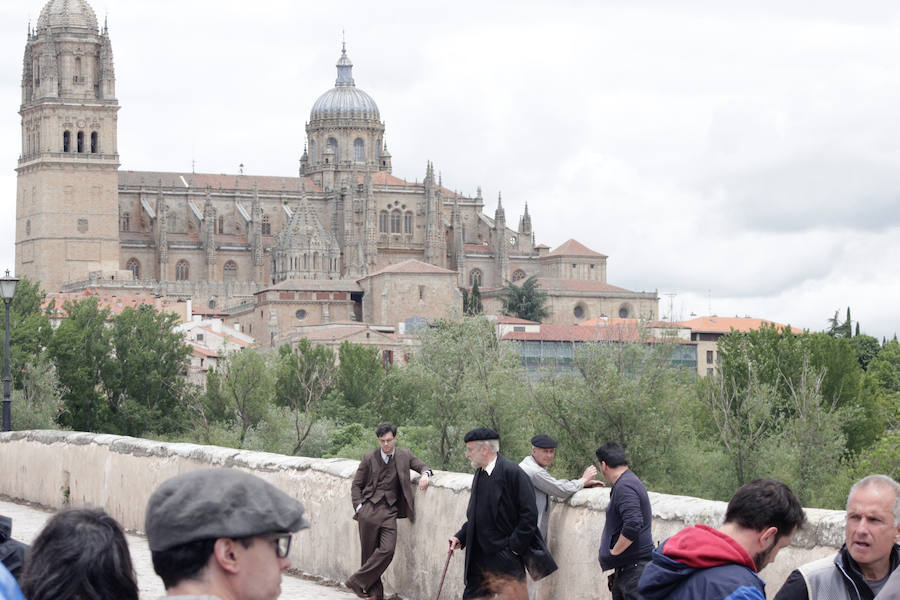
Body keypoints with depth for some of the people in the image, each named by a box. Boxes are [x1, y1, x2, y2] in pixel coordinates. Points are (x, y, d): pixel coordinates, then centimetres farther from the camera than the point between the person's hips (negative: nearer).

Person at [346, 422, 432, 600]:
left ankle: (357, 581, -9)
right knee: (369, 553, 0)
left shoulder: (404, 455, 10)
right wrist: (359, 506, -2)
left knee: (387, 550, -16)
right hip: (369, 510, -1)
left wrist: (425, 474, -3)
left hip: (389, 511, 1)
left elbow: (422, 466, 21)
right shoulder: (369, 458, 6)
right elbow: (356, 485, 11)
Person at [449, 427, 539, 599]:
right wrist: (461, 537, 8)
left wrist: (513, 547, -14)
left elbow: (529, 515, -15)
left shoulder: (512, 472, -14)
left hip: (505, 561, -8)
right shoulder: (480, 473, 12)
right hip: (478, 558, 8)